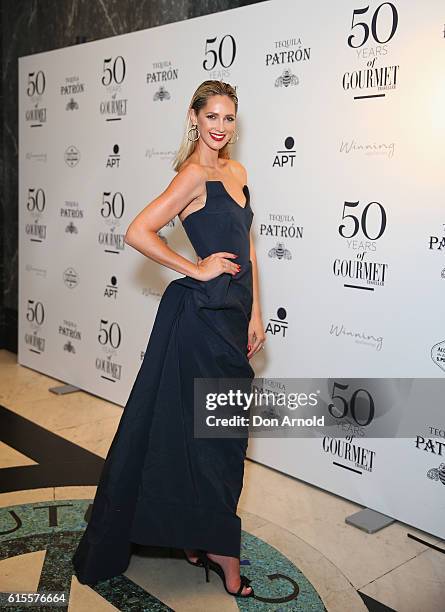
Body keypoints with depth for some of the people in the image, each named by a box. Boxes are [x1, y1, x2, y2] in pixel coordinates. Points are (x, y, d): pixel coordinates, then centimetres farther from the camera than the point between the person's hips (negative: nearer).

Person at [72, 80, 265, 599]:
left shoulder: (236, 172, 13)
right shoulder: (193, 175, -11)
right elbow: (137, 233, -19)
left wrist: (254, 313, 10)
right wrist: (197, 269, -14)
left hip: (229, 313, 8)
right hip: (200, 312, -8)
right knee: (213, 430, 2)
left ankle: (194, 537, 31)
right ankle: (220, 549, 18)